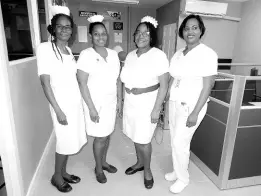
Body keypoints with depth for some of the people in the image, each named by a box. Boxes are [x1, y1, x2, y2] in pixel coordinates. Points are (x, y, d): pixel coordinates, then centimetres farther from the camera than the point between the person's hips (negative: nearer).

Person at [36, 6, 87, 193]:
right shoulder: (45, 48, -10)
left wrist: (82, 100, 10)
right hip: (62, 104, -6)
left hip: (76, 102, 7)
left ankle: (63, 172, 36)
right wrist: (58, 110, -18)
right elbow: (45, 82, -15)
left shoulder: (69, 50, 10)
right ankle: (56, 176, 29)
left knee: (72, 140, 15)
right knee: (66, 141, 4)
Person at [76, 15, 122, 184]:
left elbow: (118, 79, 9)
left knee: (107, 134, 16)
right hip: (96, 102, -5)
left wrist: (119, 100, 7)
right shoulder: (86, 55, -11)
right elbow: (82, 83, -14)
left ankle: (104, 162, 39)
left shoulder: (113, 54, 5)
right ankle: (98, 168, 30)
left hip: (111, 102, 5)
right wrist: (91, 107, -17)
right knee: (100, 137, 5)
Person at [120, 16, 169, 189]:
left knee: (143, 140, 3)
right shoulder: (130, 55, 7)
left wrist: (156, 109, -17)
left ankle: (147, 170, 29)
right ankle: (140, 163, 42)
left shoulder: (158, 55, -13)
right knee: (135, 137, 18)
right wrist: (124, 101, 13)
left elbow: (164, 85, -15)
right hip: (130, 103, 6)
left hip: (147, 103, -6)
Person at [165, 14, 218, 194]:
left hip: (191, 105, -6)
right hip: (174, 103, 6)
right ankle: (178, 171, 36)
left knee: (180, 142, -1)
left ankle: (183, 178, 24)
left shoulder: (208, 54, -11)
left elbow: (208, 86, -14)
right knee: (175, 140, 14)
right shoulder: (178, 53, 8)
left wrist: (195, 113, -18)